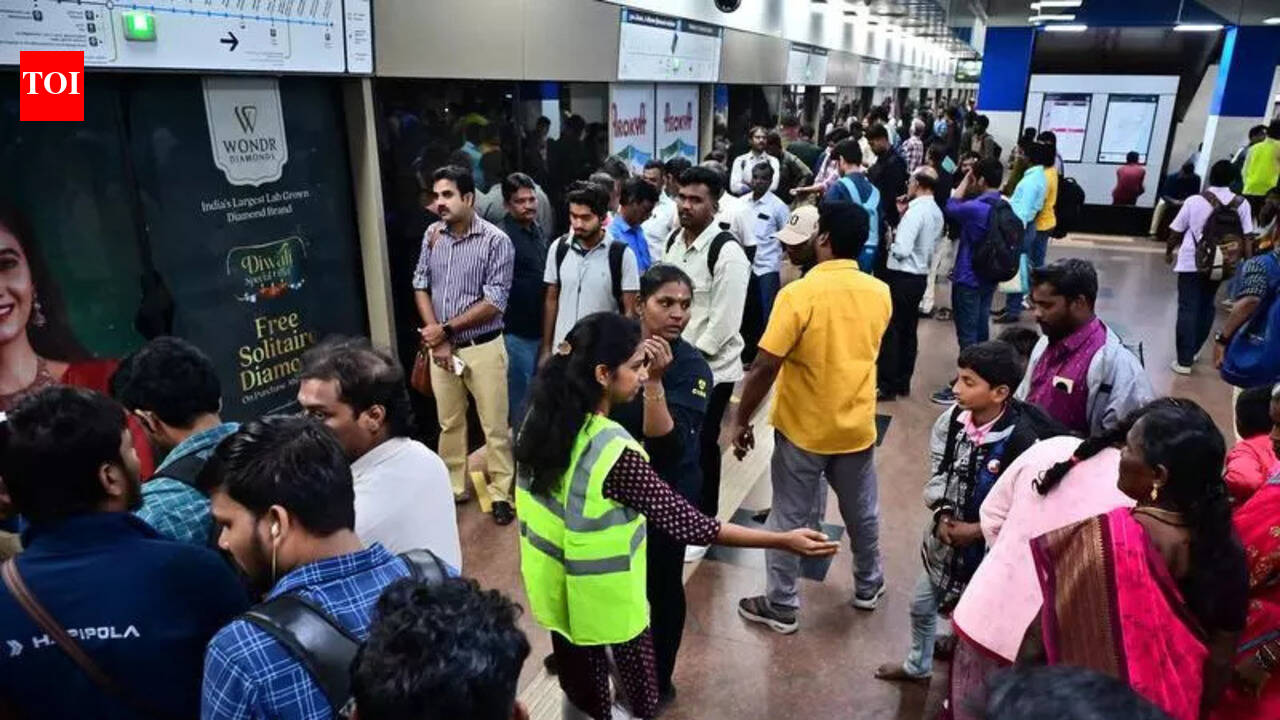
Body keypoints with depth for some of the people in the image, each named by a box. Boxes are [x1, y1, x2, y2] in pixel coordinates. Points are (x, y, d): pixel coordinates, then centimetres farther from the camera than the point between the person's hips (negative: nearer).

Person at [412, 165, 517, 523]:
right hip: (440, 346, 5)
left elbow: (494, 303, -16)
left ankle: (502, 493, 19)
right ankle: (453, 487, 32)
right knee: (449, 422, 17)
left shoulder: (496, 241, -13)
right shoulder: (432, 235, 2)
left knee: (495, 425, 5)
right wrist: (437, 340, -6)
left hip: (483, 347, -4)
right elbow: (420, 287, 5)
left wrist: (446, 329, -12)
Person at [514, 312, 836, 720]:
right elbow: (684, 523, -29)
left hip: (557, 589, 7)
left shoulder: (543, 417, -10)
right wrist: (783, 541, -25)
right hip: (605, 600, -7)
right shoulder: (615, 453, -32)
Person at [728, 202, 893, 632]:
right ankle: (868, 586, 44)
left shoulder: (799, 294, -22)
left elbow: (765, 367, -23)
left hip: (804, 428, -5)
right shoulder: (880, 293, -4)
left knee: (790, 519, 10)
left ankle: (781, 606, 23)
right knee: (862, 512, 23)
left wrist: (740, 421, -11)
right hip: (856, 426, 5)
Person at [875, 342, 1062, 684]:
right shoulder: (952, 420, -12)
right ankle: (917, 666, 50)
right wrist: (942, 515, -14)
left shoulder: (1021, 439, -26)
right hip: (945, 536, 6)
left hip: (990, 547, -6)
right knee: (922, 605, 23)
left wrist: (976, 530, -20)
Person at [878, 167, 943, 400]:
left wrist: (891, 243, -3)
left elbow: (902, 249, -25)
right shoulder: (936, 212, 8)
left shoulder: (916, 210, -19)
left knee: (890, 331, 0)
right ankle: (903, 383, 24)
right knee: (908, 331, 15)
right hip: (920, 276, 9)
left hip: (901, 277, -9)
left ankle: (887, 387, 5)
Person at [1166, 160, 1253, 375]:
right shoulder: (1241, 204, -3)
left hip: (1192, 262, -3)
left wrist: (1169, 251, 14)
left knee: (1188, 309, -1)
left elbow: (1176, 231, -2)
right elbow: (1247, 237, -4)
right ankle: (1192, 351, 31)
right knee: (1206, 307, 19)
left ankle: (1184, 360, -4)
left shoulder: (1194, 201, -8)